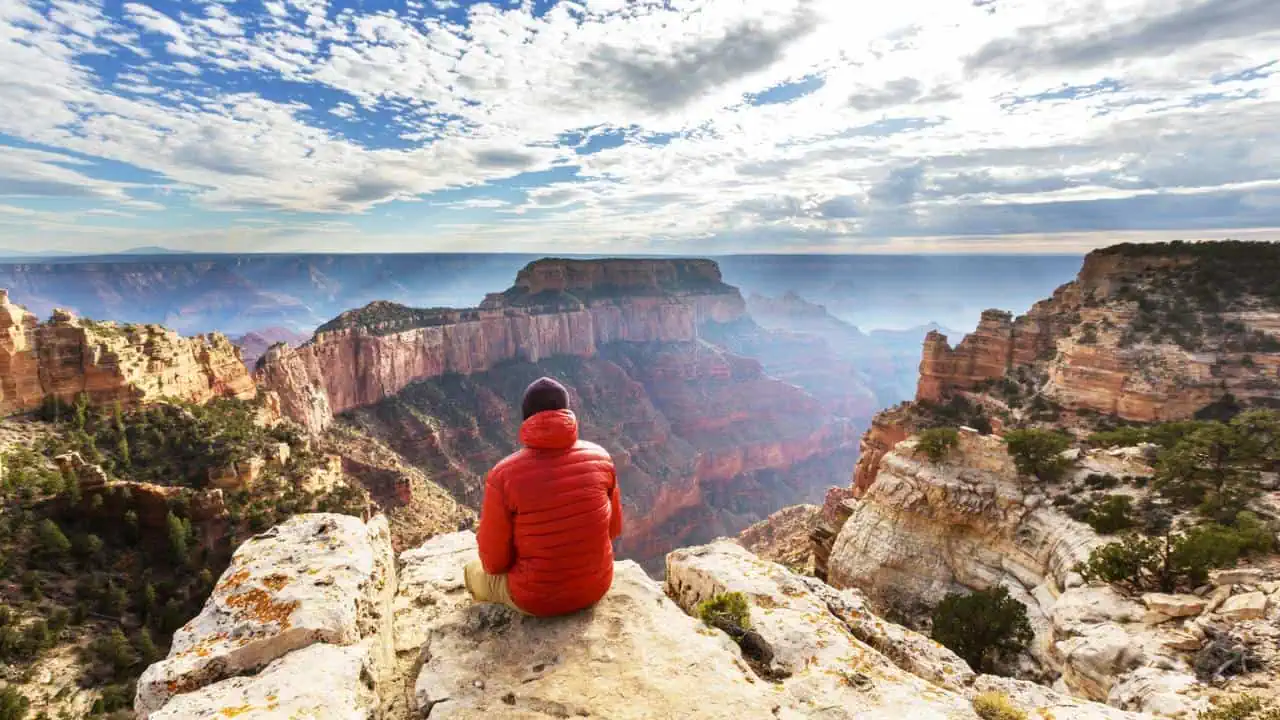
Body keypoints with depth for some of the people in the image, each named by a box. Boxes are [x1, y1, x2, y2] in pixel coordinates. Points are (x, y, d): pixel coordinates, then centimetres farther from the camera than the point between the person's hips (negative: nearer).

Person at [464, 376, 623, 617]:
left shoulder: (503, 475, -22)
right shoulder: (600, 457, -12)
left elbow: (494, 562, -13)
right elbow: (614, 528, 1)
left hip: (536, 598, -3)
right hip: (596, 585, 4)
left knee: (475, 572, 28)